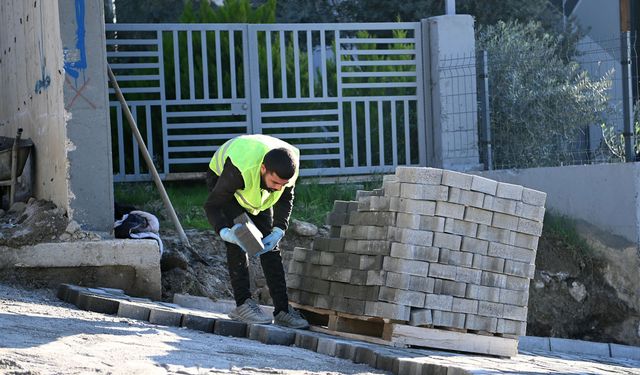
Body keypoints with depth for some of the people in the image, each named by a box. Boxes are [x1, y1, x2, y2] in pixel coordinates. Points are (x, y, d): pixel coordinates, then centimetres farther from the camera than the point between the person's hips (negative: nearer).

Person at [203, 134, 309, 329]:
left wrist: (278, 231, -23)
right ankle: (243, 304, -20)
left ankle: (282, 309, -3)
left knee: (270, 247, -4)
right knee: (237, 243, -22)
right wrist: (224, 232, -52)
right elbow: (212, 205, -35)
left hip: (258, 193, 4)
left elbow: (285, 198, -9)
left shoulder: (289, 167, -30)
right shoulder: (240, 169, -46)